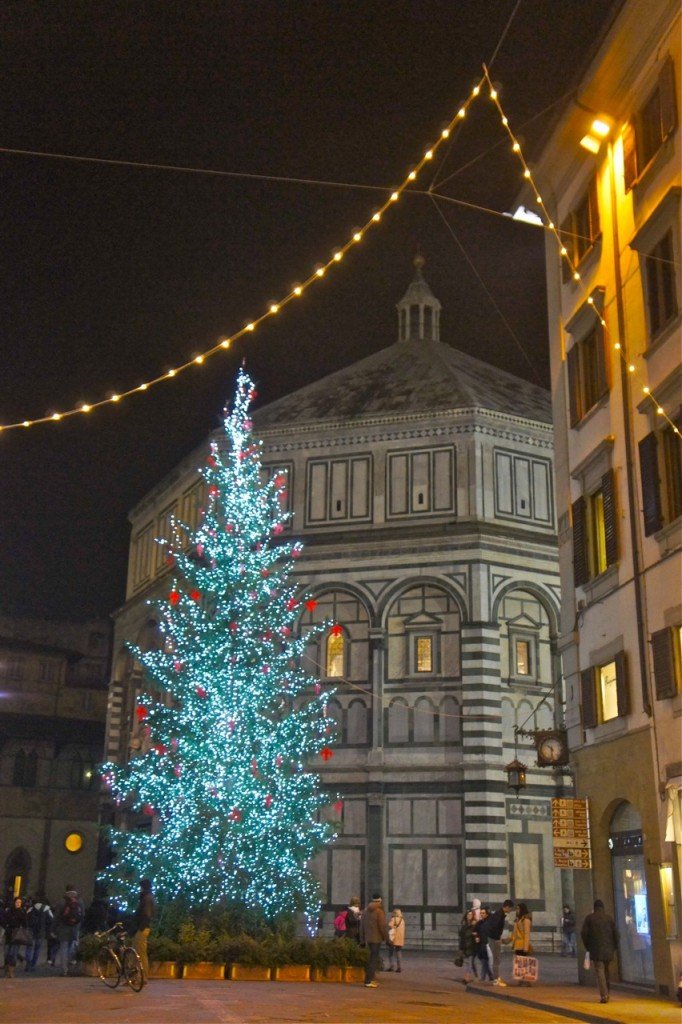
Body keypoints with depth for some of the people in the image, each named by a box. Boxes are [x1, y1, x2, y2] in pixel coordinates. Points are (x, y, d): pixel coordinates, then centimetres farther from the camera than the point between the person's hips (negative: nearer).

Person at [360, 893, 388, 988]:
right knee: (373, 959, -4)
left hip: (368, 938, 7)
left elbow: (362, 925, 14)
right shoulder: (379, 910, -11)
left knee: (373, 959, 18)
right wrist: (387, 938, -8)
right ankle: (368, 981, -7)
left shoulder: (366, 909, 11)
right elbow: (382, 926, -16)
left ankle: (370, 979, 20)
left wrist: (362, 939, 19)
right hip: (376, 938, -7)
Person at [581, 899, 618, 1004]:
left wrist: (587, 946, 7)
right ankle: (607, 992, 15)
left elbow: (583, 933, -4)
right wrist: (614, 946, 10)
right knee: (606, 970, 18)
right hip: (608, 949, 2)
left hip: (596, 949, -2)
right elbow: (615, 933, 0)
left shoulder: (589, 918, 1)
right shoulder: (609, 917, 4)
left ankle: (604, 995, -11)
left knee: (599, 970, -3)